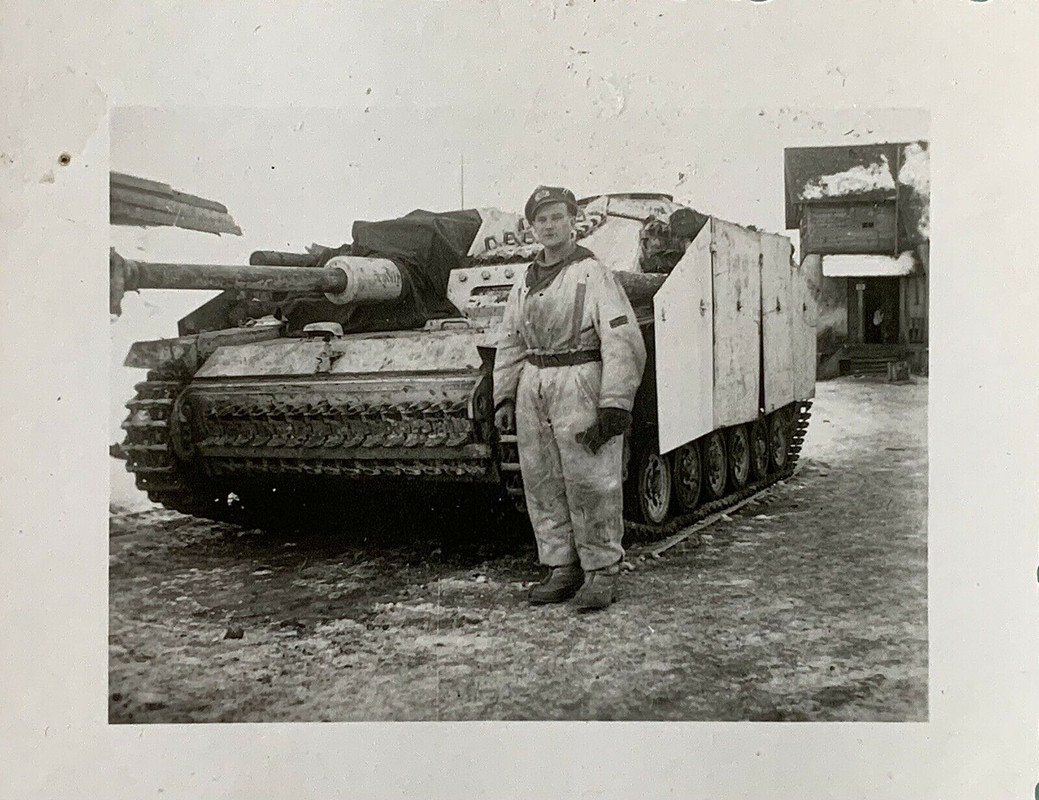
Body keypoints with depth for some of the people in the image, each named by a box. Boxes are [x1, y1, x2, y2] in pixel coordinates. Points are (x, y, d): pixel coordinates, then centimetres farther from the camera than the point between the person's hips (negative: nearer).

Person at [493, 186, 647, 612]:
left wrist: (614, 404, -17)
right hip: (532, 387, 6)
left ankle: (602, 572, 8)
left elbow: (623, 341, -10)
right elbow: (509, 344, 21)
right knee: (541, 484, 7)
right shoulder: (524, 283, 16)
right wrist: (504, 397, 11)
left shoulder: (593, 274, -3)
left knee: (590, 483, -4)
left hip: (579, 386, -6)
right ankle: (561, 569, 18)